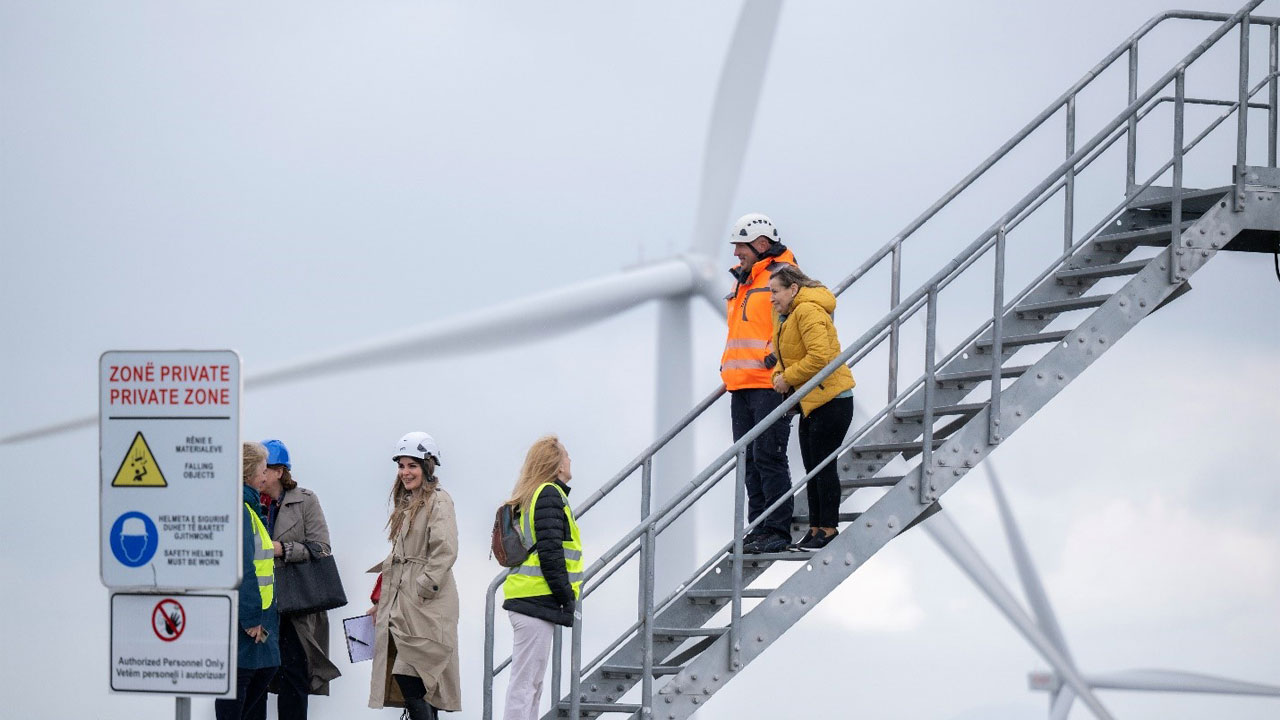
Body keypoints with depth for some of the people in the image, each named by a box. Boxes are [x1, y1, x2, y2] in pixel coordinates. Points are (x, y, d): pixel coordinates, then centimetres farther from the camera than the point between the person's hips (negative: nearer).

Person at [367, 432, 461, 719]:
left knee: (409, 677, -16)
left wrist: (422, 591, -18)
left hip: (426, 606, -9)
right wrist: (383, 601, 17)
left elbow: (445, 551, -16)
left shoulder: (438, 501, -7)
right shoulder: (406, 504, 21)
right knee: (419, 685, 6)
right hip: (401, 605, 9)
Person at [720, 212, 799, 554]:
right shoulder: (742, 281, 22)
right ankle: (758, 529, 13)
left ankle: (778, 531, -7)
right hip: (742, 385, 9)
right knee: (749, 459, 8)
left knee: (768, 456, -10)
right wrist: (729, 368, 22)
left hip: (770, 384, -9)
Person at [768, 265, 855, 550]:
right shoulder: (788, 315, 16)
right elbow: (786, 357, 23)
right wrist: (780, 377, 2)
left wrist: (788, 378, -17)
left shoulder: (808, 311, -17)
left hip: (831, 400, -11)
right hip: (811, 401, 11)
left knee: (823, 464, -6)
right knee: (812, 466, 12)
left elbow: (819, 356, -27)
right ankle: (816, 528, 17)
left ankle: (828, 529, -1)